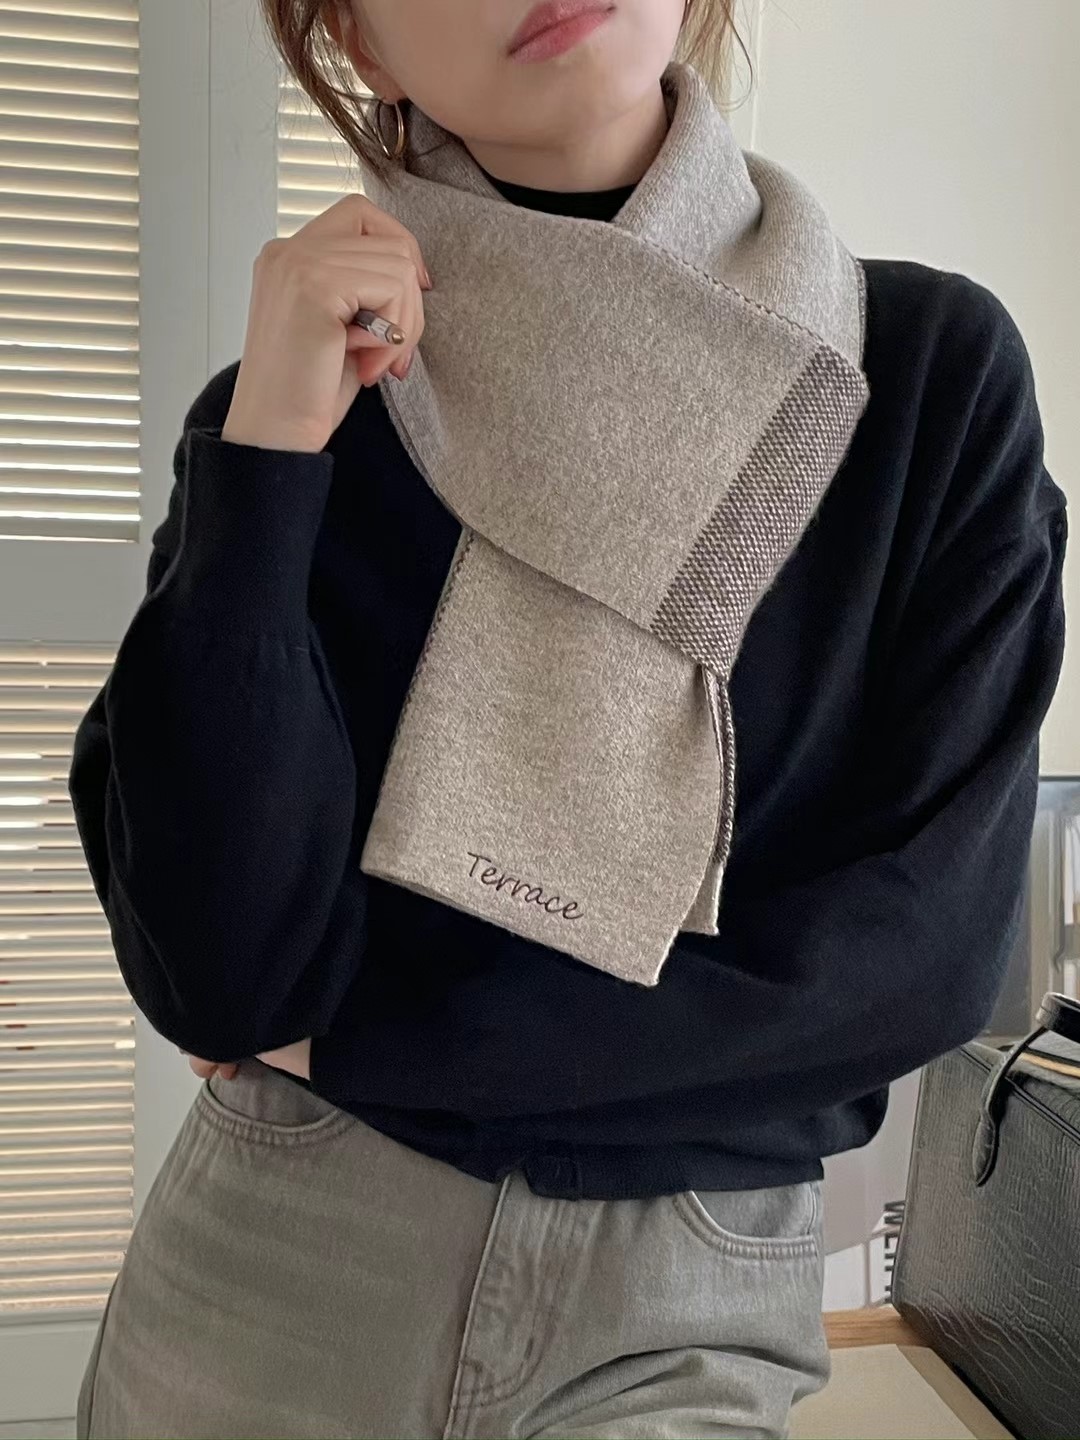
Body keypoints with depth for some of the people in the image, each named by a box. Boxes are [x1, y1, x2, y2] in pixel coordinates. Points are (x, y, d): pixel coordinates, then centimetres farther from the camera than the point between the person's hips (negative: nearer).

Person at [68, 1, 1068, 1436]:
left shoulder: (935, 365, -8)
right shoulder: (295, 406, -7)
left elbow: (926, 936, -13)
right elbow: (223, 976, -14)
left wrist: (353, 1032, -11)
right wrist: (266, 450, -22)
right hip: (277, 1261, 1)